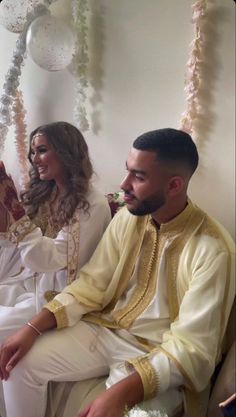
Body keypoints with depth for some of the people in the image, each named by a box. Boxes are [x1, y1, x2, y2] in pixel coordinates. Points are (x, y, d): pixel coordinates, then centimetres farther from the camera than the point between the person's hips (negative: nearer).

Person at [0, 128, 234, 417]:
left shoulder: (212, 249, -23)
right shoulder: (127, 217, -4)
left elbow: (191, 346, -24)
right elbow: (91, 285, 0)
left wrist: (122, 393, -37)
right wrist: (32, 328, -11)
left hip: (158, 356, -5)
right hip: (104, 329, 5)